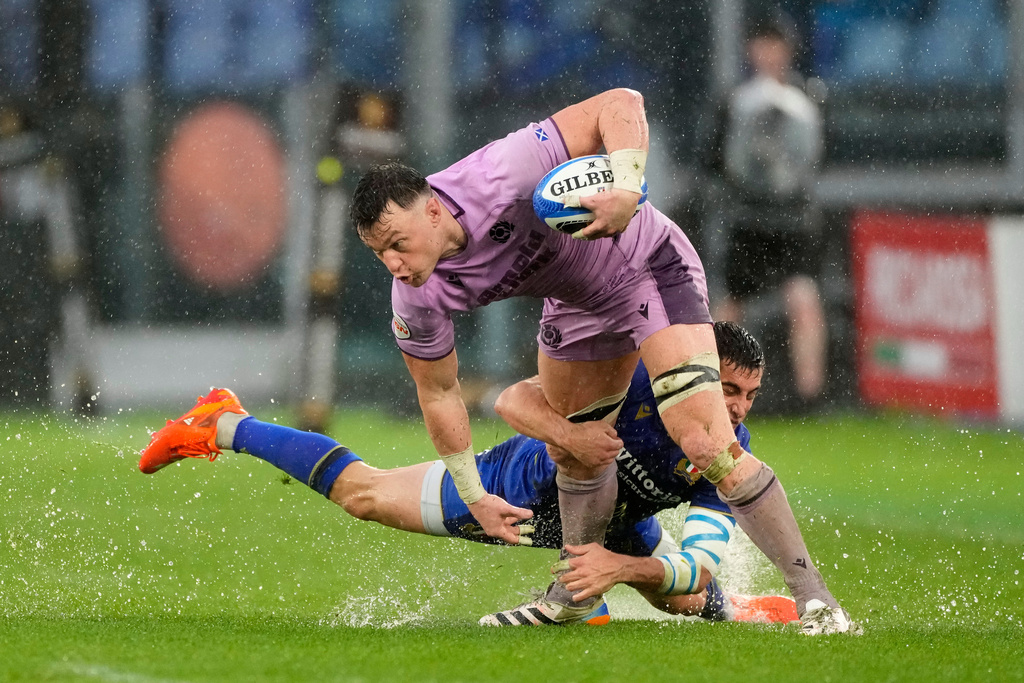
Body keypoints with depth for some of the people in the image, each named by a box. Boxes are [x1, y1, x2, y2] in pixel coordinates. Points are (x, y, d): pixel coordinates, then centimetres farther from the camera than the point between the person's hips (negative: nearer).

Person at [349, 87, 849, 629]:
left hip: (650, 265, -6)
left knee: (706, 446, -18)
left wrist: (628, 188, -52)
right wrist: (474, 498, 1)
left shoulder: (497, 178, -39)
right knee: (574, 454, 14)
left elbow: (622, 103, -36)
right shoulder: (417, 301, -20)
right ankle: (572, 597, 40)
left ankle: (809, 590, -8)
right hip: (576, 300, 6)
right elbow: (438, 392, -3)